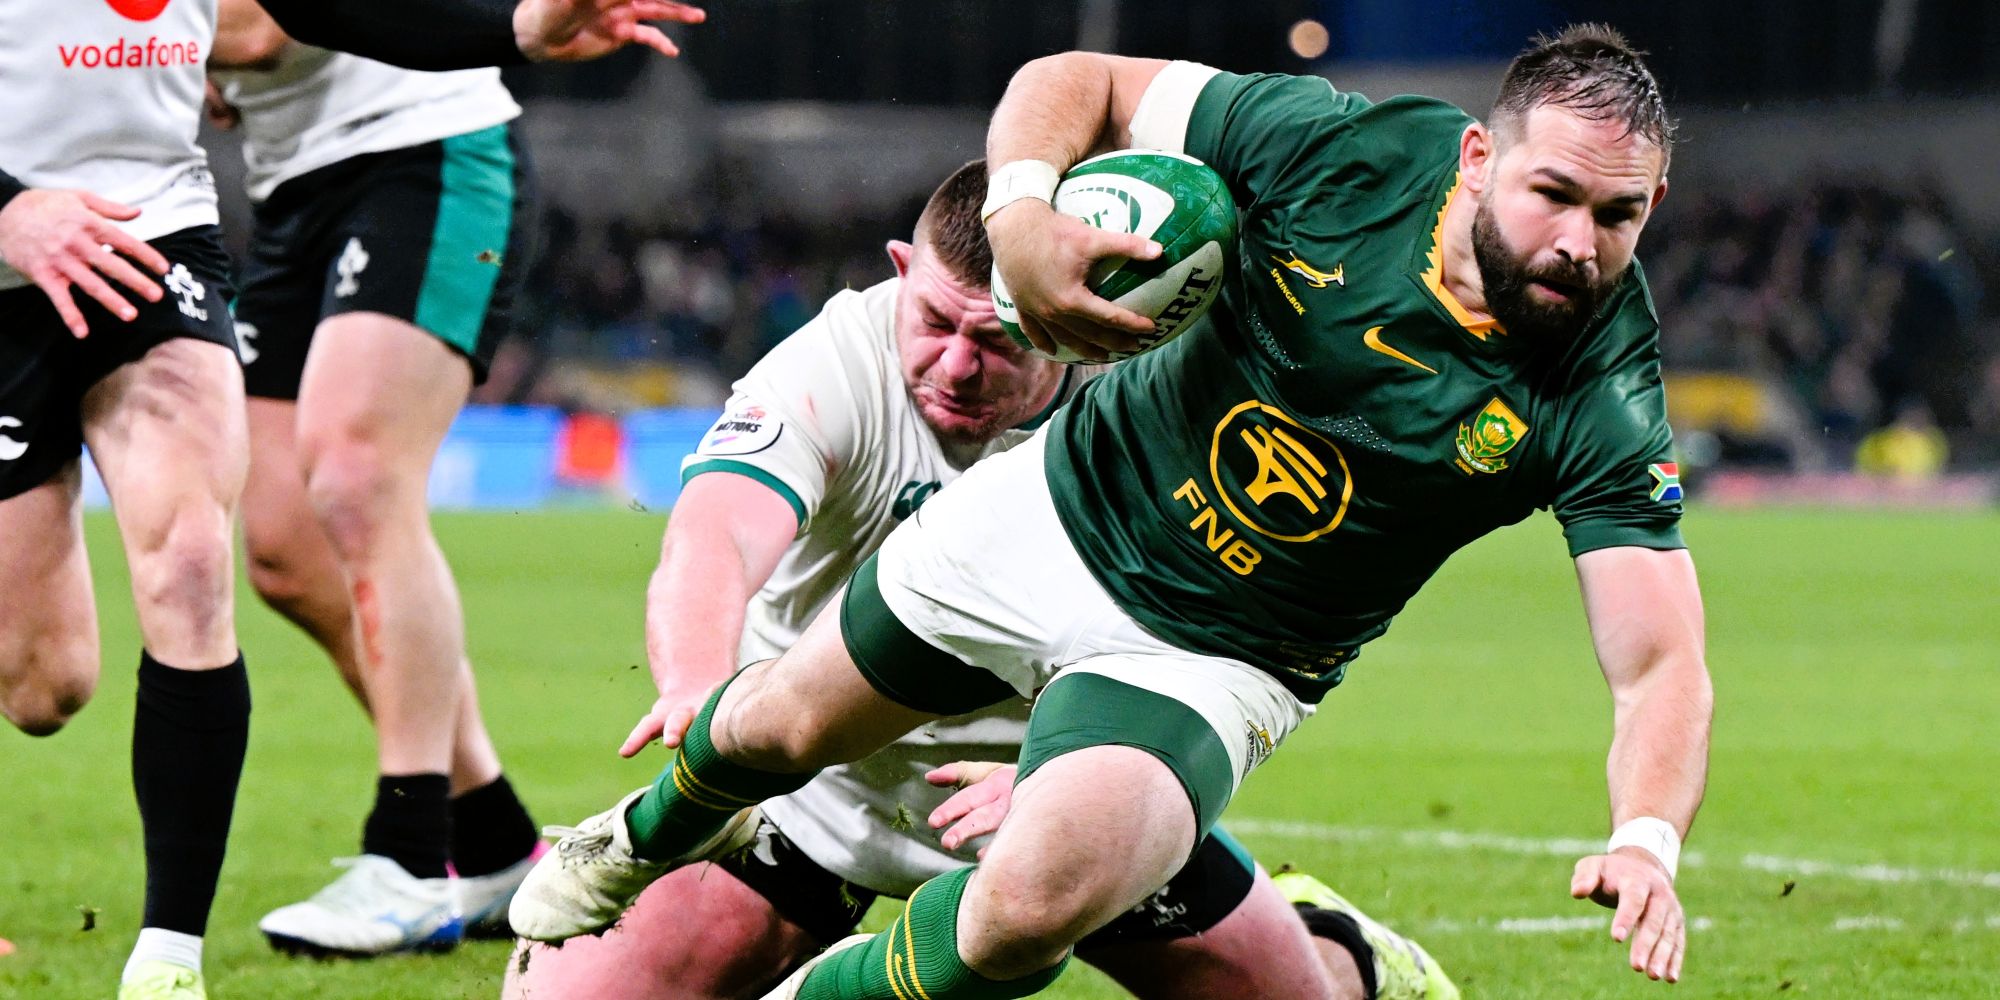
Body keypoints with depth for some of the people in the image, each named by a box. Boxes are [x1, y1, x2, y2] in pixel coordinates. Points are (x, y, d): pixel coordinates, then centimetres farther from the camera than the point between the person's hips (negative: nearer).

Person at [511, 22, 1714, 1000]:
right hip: (1055, 514, 2)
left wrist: (1646, 842, -51)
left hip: (1205, 661, -2)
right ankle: (655, 832, 58)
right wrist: (1021, 212, -32)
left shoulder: (1601, 402, -26)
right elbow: (1075, 84, -11)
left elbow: (1662, 662, -31)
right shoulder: (1348, 147, -22)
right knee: (779, 730, 19)